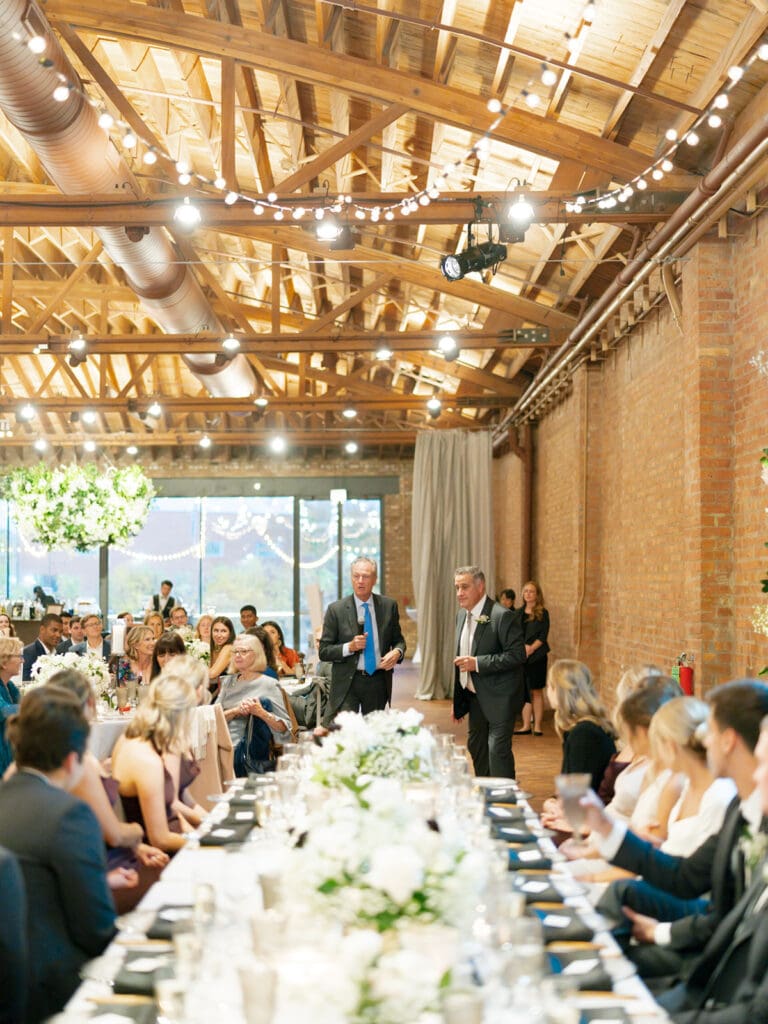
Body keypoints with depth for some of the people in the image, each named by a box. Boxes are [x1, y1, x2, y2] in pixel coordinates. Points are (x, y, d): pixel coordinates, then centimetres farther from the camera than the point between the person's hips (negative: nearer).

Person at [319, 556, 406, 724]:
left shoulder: (389, 606, 4)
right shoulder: (336, 609, -3)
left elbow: (398, 639, 13)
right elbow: (324, 652, -2)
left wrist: (397, 652, -10)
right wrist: (349, 647, -18)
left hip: (378, 682, 2)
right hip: (347, 683, -2)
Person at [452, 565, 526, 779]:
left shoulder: (503, 616, -17)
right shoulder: (462, 615, 8)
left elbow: (518, 655, -22)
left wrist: (477, 663, -24)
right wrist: (458, 702, 16)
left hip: (500, 697, -8)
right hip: (475, 696, 8)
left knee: (498, 749, -10)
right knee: (476, 746, 16)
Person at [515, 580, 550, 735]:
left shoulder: (543, 613, 1)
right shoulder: (519, 613, 13)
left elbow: (543, 635, -6)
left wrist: (531, 648, -17)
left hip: (536, 657, -4)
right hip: (520, 657, 4)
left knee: (536, 691, -1)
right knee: (523, 692, 4)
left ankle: (538, 725, 2)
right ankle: (526, 726, 9)